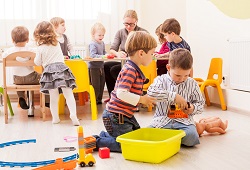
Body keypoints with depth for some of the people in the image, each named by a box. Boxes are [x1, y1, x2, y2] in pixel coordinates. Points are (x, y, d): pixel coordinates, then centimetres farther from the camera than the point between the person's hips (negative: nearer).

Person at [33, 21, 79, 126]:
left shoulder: (40, 48, 2)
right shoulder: (57, 44, 15)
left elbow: (38, 63, 7)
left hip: (49, 71, -2)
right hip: (62, 68, 2)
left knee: (54, 97, 2)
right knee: (68, 94, -1)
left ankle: (55, 117, 9)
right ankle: (73, 114, -15)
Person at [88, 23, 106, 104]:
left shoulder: (102, 43, 9)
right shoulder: (92, 44, -16)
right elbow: (92, 55, -26)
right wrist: (102, 56, -33)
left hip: (101, 66, 8)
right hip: (94, 67, -8)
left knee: (102, 83, 15)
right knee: (95, 84, -2)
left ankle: (99, 99, 27)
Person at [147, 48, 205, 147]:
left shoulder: (192, 84, 7)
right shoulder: (161, 80, 0)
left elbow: (200, 103, 15)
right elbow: (151, 92, -22)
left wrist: (193, 109, -10)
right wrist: (173, 96, -29)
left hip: (183, 120, 0)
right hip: (162, 119, 0)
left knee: (191, 137, -32)